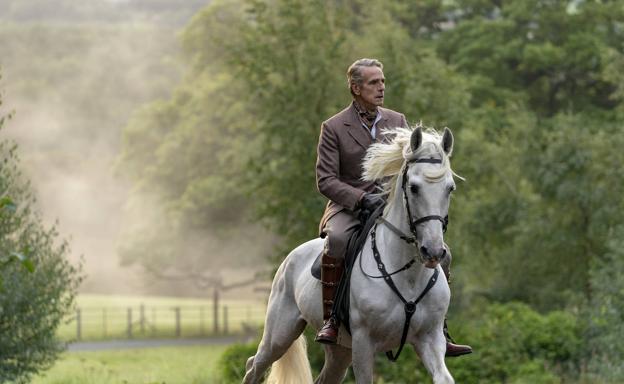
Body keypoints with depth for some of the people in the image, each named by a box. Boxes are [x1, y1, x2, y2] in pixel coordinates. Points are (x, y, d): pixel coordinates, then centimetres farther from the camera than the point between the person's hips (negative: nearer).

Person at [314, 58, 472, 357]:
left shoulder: (397, 121, 11)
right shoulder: (333, 128, -2)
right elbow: (325, 180, -8)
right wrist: (362, 198, -23)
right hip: (348, 208, -4)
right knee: (337, 239, -39)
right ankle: (329, 321, -31)